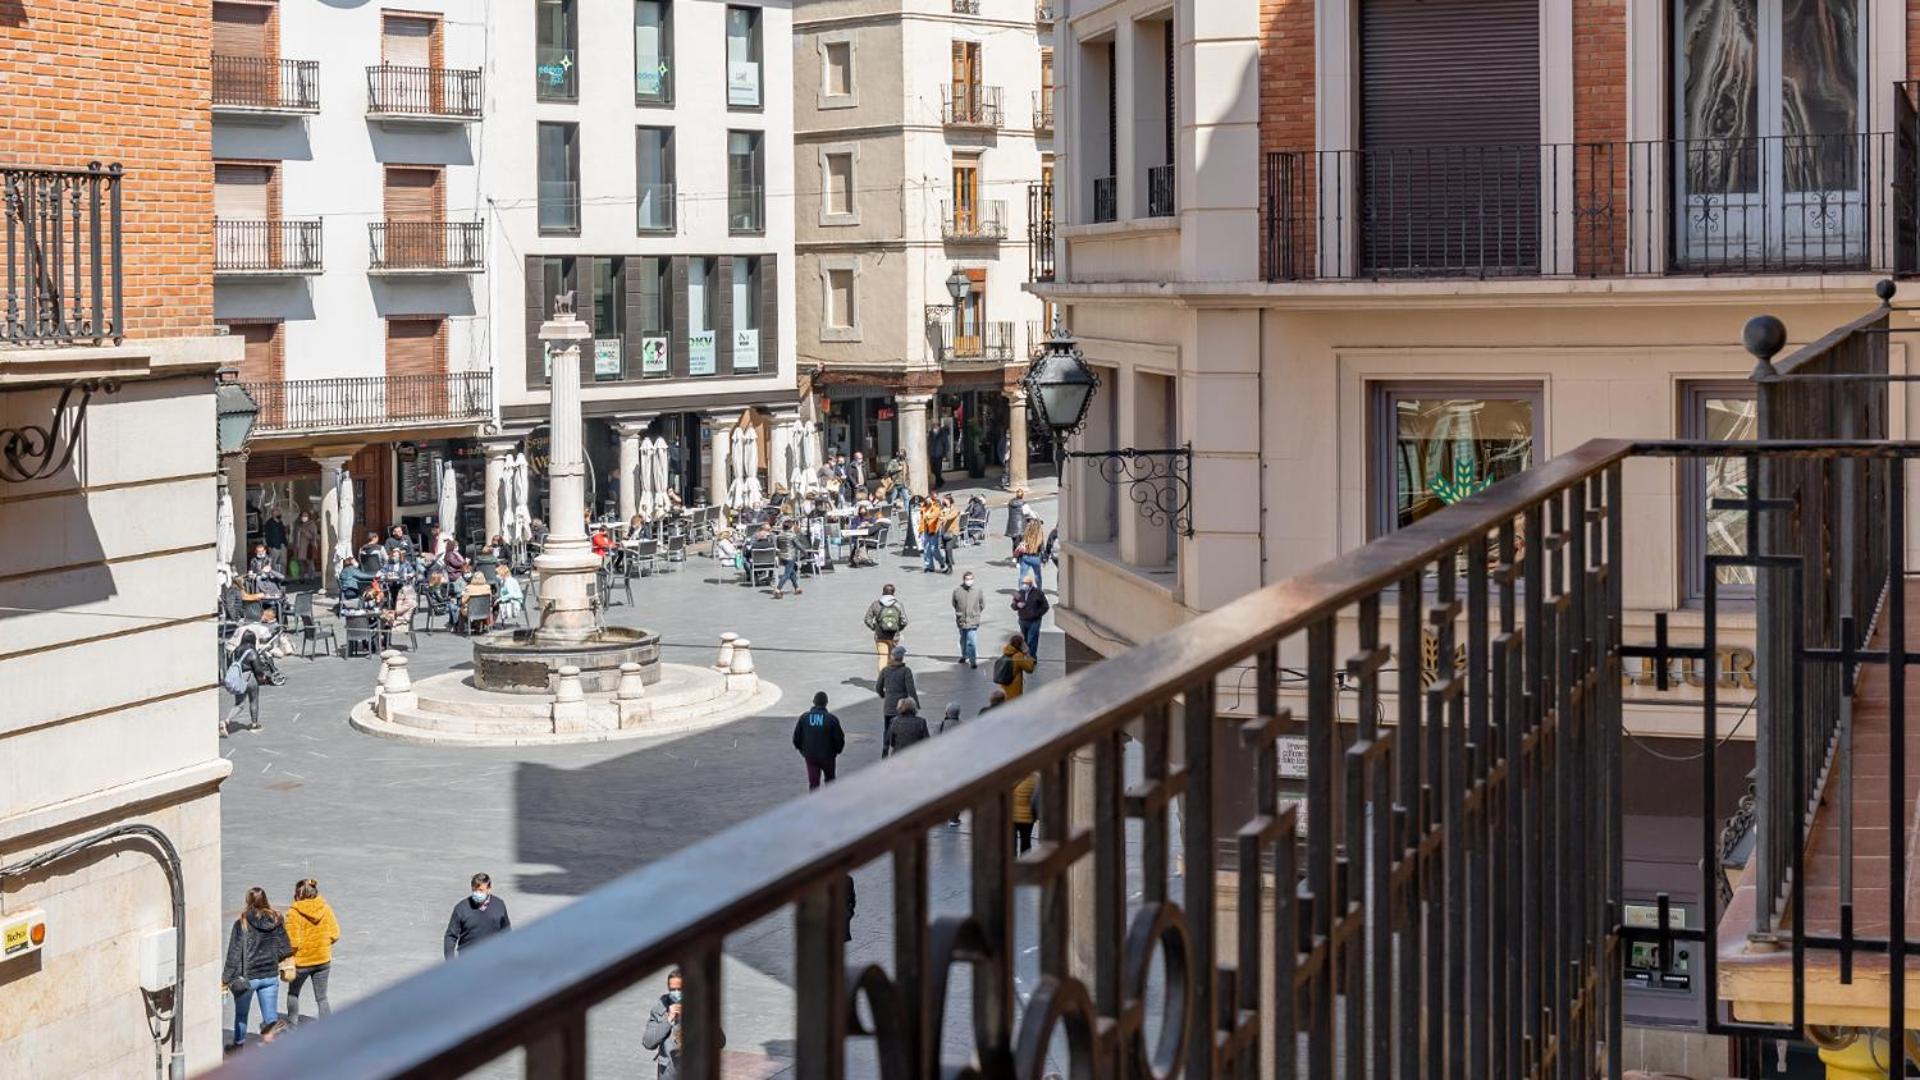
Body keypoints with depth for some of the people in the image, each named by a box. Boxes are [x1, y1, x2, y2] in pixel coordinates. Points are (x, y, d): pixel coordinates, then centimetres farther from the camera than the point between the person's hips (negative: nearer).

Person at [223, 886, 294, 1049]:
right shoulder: (276, 921, -3)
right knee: (270, 1016, 7)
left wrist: (227, 978, -5)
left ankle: (239, 1045, 28)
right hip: (270, 975, 2)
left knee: (241, 1014, 17)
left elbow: (234, 953, -12)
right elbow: (286, 950, 1)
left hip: (247, 976, -2)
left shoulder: (242, 923, -12)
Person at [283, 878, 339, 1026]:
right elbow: (335, 934, -3)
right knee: (322, 998, 12)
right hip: (323, 960, 3)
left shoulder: (294, 912, -18)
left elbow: (292, 942, -20)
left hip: (301, 961, -3)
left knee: (293, 994, 22)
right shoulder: (325, 908, -6)